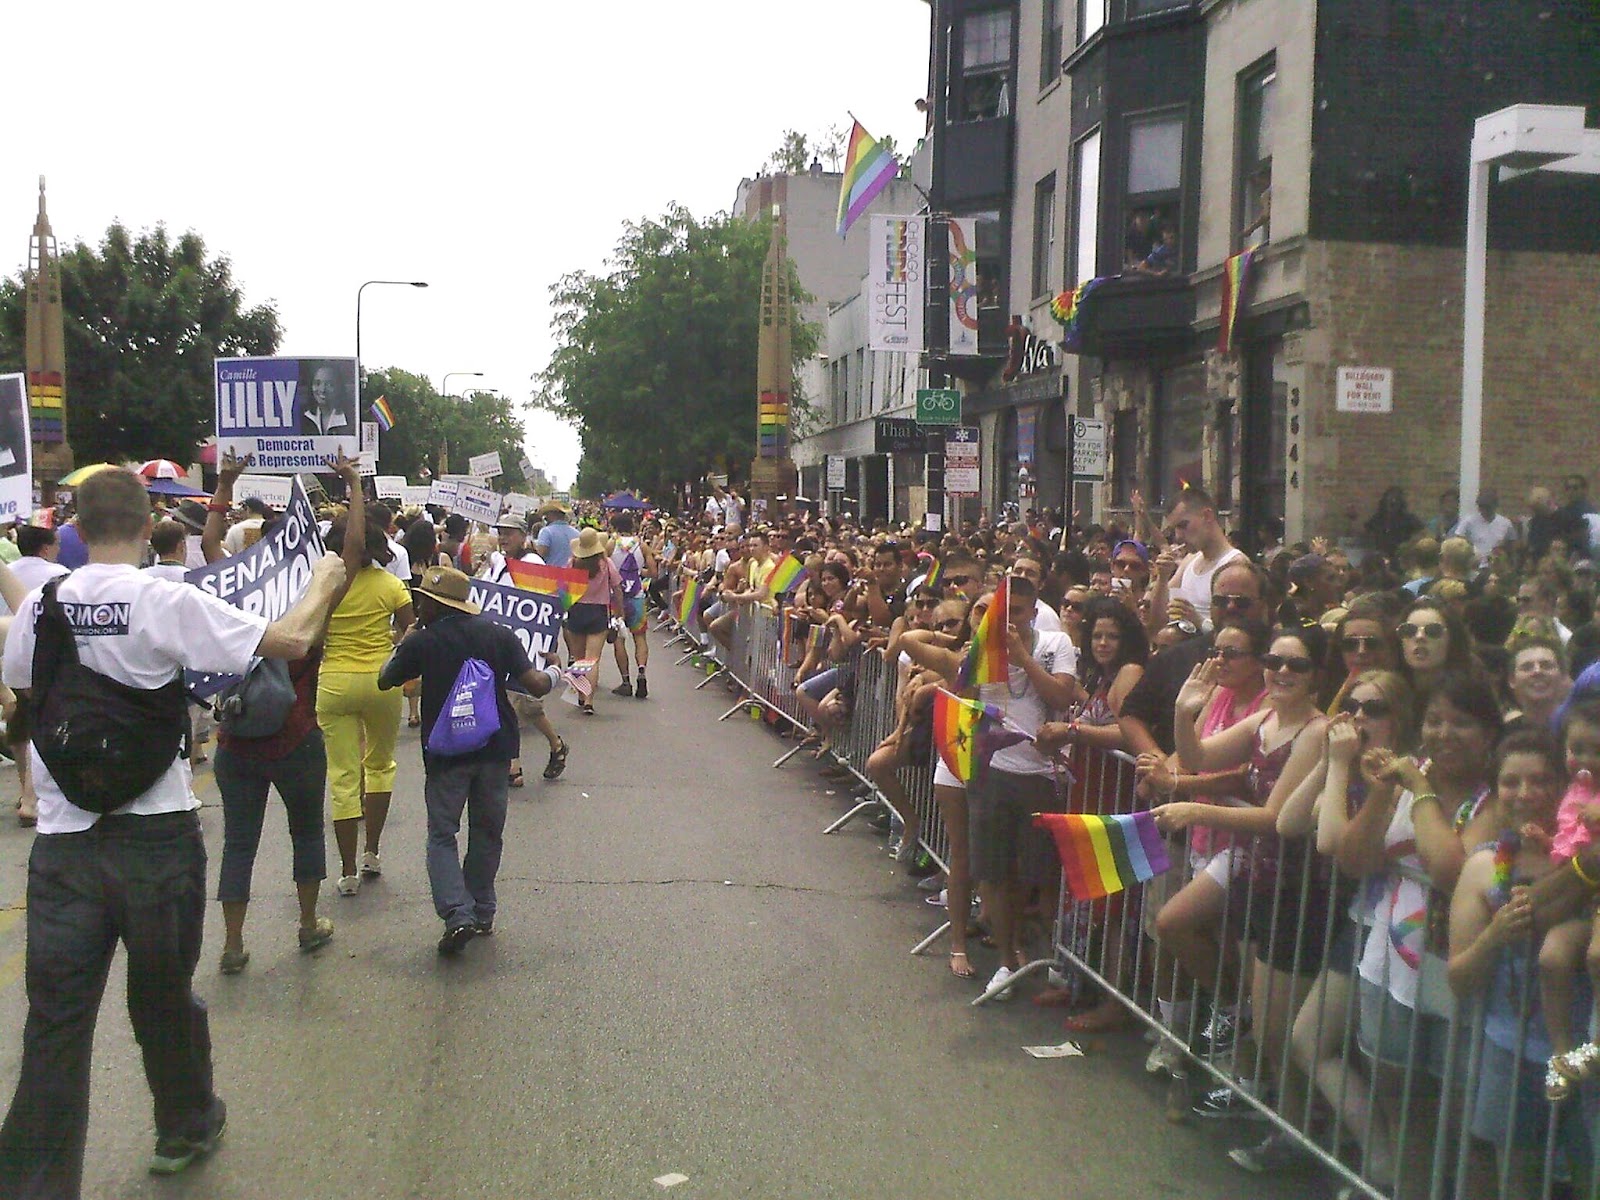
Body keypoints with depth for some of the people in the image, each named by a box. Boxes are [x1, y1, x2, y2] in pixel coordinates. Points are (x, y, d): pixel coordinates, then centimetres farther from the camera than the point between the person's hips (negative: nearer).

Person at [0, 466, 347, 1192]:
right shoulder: (165, 601, -13)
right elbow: (291, 642, -13)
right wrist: (324, 582, 5)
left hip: (63, 839, 2)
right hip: (155, 834, -2)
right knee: (164, 997, 17)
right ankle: (186, 1126, 38)